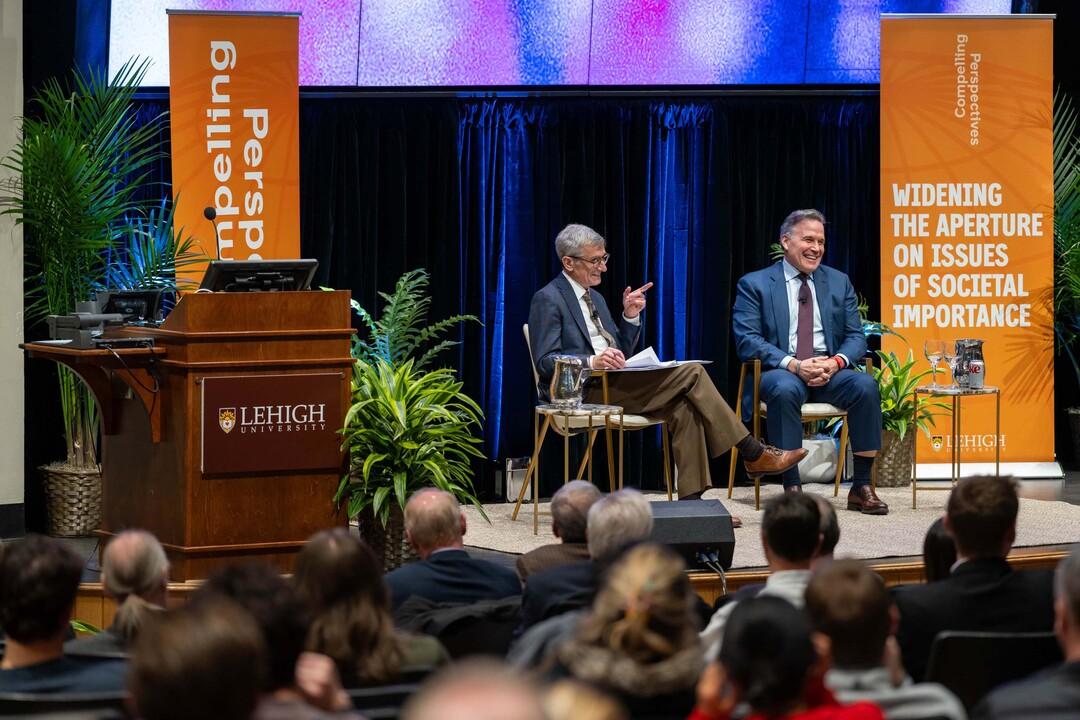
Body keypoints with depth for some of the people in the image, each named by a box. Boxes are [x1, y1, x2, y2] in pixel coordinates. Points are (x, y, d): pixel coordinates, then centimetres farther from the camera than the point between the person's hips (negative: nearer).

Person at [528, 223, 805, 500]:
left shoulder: (595, 298, 23)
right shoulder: (548, 300, -3)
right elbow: (545, 362, -13)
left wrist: (630, 317, 6)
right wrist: (591, 361, -28)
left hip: (612, 384, 9)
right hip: (583, 392, -9)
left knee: (683, 408, -19)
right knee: (690, 373, -17)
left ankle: (691, 498, -24)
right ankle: (753, 455, -12)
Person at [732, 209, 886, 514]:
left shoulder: (839, 282, 16)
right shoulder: (754, 284, 4)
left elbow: (856, 337, 10)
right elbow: (746, 340, -7)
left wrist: (837, 361, -15)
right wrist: (794, 365, -22)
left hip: (829, 372, 3)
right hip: (779, 372, -3)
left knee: (865, 385, -28)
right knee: (785, 390, -39)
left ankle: (861, 487, -21)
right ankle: (792, 488, -33)